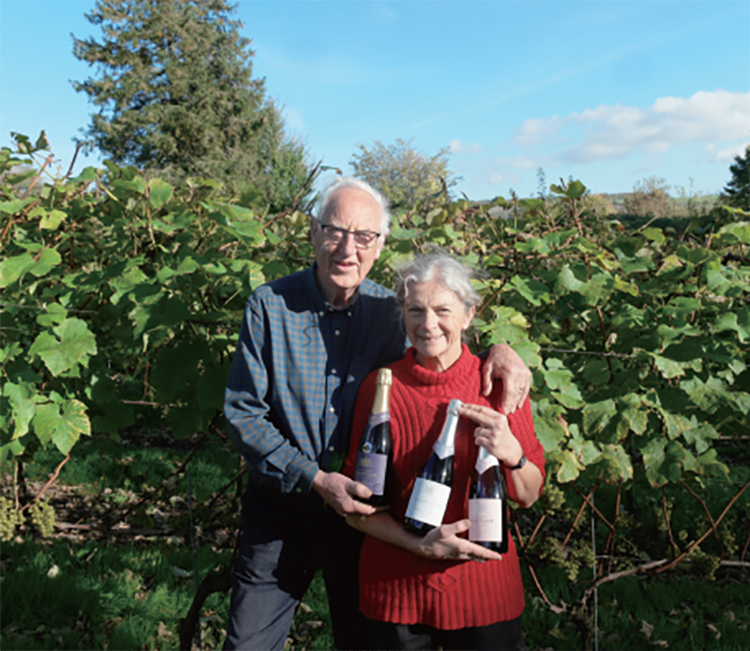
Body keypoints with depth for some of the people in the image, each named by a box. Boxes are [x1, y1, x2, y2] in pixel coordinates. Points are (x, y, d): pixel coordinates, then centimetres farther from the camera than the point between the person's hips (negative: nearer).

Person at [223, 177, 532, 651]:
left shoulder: (392, 311, -3)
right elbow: (243, 414, -10)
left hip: (364, 506, 2)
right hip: (283, 507, -2)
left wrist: (499, 350, -13)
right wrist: (315, 479, -19)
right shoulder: (270, 305, -10)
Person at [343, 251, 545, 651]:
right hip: (396, 588, 0)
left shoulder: (498, 384, -5)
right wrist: (421, 545, -18)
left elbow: (529, 496, -1)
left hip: (483, 588, 1)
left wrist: (512, 455, -21)